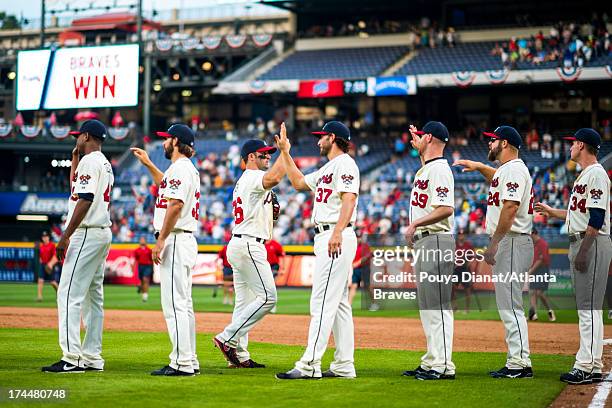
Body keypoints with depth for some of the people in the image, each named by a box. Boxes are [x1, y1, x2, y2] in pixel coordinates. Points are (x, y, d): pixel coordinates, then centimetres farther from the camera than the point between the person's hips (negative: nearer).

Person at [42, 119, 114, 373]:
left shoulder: (90, 161, -12)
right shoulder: (105, 164, 19)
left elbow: (85, 200, -21)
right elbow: (75, 187, 31)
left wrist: (65, 237, -21)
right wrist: (75, 157, 24)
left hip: (86, 234, -11)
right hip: (103, 234, 11)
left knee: (69, 294, -12)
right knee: (93, 297, 11)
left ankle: (71, 359, -17)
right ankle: (92, 358, 11)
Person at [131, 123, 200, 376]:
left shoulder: (179, 167, -12)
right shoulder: (189, 169, 19)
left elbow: (175, 205, -22)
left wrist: (160, 241, -21)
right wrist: (148, 164, 40)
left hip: (175, 240, -11)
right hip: (186, 240, 11)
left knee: (174, 303, -12)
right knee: (183, 304, 12)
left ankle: (182, 362, -14)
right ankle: (189, 361, 14)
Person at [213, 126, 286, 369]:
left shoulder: (241, 183, 22)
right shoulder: (253, 177, -10)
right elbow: (275, 177, -32)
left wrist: (270, 209, 11)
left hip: (238, 246, 11)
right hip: (249, 245, -11)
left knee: (245, 301, 8)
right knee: (267, 296, -13)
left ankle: (239, 355, 6)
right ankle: (227, 338, -14)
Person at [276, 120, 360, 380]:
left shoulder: (345, 164, -8)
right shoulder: (327, 169, 23)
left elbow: (349, 199, -22)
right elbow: (299, 182, 34)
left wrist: (337, 232, -33)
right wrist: (285, 153, 31)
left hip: (338, 238, -11)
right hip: (327, 239, 11)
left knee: (323, 302, -14)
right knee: (339, 304, 9)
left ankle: (309, 365, -18)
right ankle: (344, 366, 11)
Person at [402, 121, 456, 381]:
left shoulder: (439, 170, -14)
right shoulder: (425, 168, 16)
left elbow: (446, 209, -25)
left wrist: (415, 224, -23)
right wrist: (416, 138, 36)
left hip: (436, 241, -11)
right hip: (422, 242, 11)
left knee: (437, 305, -11)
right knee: (427, 304, 12)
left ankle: (443, 365, -11)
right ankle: (432, 361, 16)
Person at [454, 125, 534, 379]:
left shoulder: (514, 169, -12)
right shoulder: (506, 169, 20)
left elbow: (510, 208, -22)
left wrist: (494, 243, -23)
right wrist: (479, 167, 33)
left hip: (512, 242, -11)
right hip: (506, 244, 11)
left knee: (510, 304, -12)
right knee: (507, 305, 11)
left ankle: (520, 363, -13)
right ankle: (516, 362, 13)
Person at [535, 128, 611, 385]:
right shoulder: (584, 175, 19)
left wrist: (584, 250, -23)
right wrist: (553, 212, 31)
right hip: (579, 243, 11)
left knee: (589, 306, -11)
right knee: (586, 306, 10)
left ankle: (586, 366, -13)